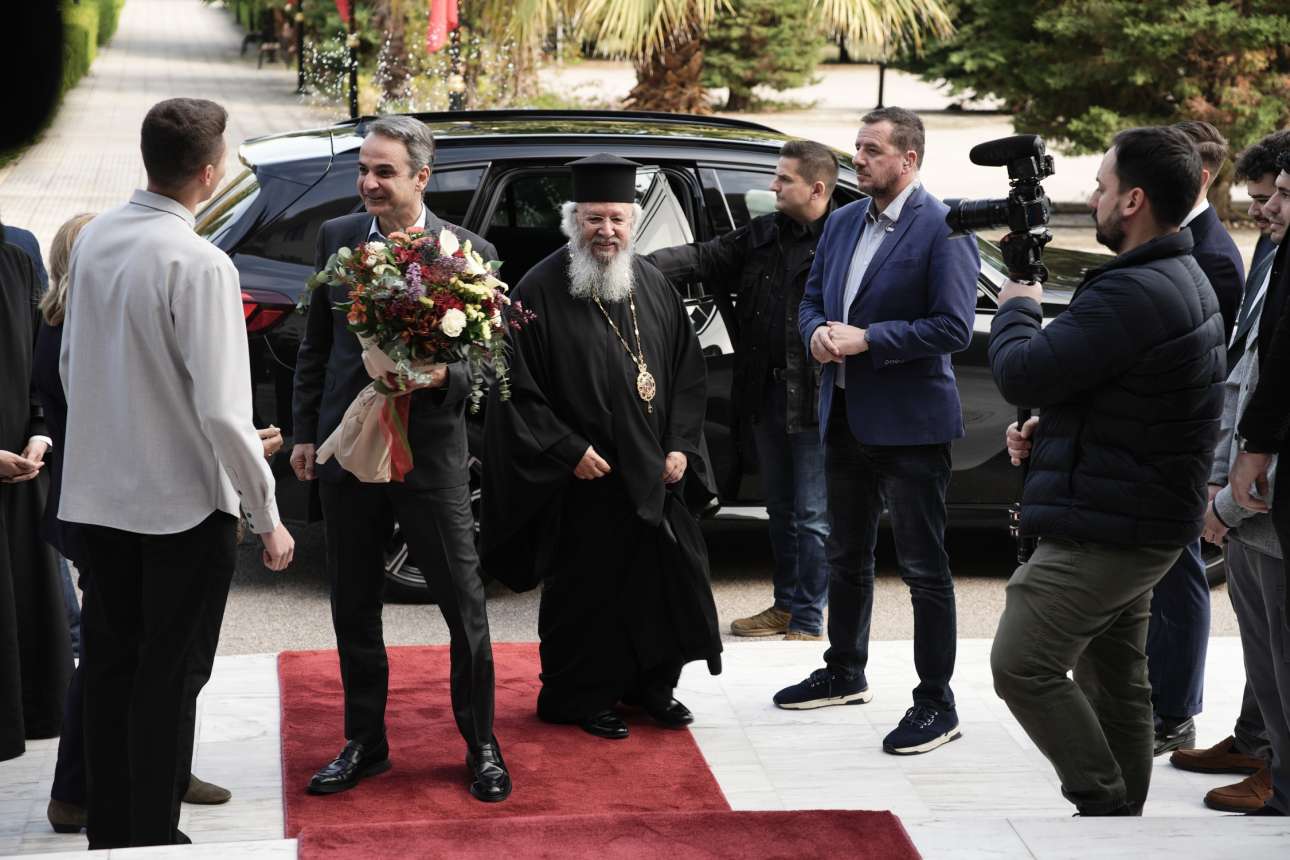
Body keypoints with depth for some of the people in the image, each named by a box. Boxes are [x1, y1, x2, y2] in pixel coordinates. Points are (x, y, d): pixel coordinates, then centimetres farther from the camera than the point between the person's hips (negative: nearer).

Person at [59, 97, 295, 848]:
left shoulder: (94, 238, 1)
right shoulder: (198, 264, -20)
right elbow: (222, 410, -22)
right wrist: (267, 517, -13)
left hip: (97, 495, 7)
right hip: (183, 502, -6)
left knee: (111, 665, 15)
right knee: (170, 676, 5)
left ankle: (109, 830, 25)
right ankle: (153, 836, 13)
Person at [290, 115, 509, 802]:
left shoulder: (468, 252, -6)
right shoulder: (336, 237, 3)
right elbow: (315, 343, 11)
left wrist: (444, 375, -23)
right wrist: (305, 432, 9)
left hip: (429, 453, -3)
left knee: (464, 604, 4)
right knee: (353, 607, 12)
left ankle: (481, 745, 19)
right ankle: (364, 743, 27)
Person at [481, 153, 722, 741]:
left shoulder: (653, 286, 6)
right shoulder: (539, 292, -11)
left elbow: (687, 371, 12)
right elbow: (518, 390, -12)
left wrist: (680, 446, 1)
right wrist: (569, 451, -16)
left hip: (655, 476, 6)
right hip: (583, 481, -5)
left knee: (664, 580, 13)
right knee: (586, 592, 4)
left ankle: (650, 683, 31)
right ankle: (580, 698, 21)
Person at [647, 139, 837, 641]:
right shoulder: (761, 236, 9)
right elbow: (703, 260, 4)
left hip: (815, 399, -7)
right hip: (766, 393, 7)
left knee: (813, 516, 1)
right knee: (780, 509, 18)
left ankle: (808, 623, 10)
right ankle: (786, 606, 31)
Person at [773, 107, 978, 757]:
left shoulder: (942, 228, -13)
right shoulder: (842, 223, 10)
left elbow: (954, 326, -19)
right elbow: (811, 300, 17)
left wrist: (867, 339, -21)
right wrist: (818, 332, -6)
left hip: (909, 421, -8)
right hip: (846, 416, 8)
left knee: (924, 568, -1)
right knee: (847, 555, 20)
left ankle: (936, 703, 6)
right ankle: (844, 673, 36)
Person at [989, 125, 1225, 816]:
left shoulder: (1132, 293, -24)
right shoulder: (1183, 280, 12)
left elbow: (1021, 374, -23)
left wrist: (1016, 308, -2)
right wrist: (1047, 429, 7)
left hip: (1102, 531, -11)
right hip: (1144, 525, 11)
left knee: (1023, 665, -8)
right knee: (1115, 681, 16)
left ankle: (1104, 804, -4)